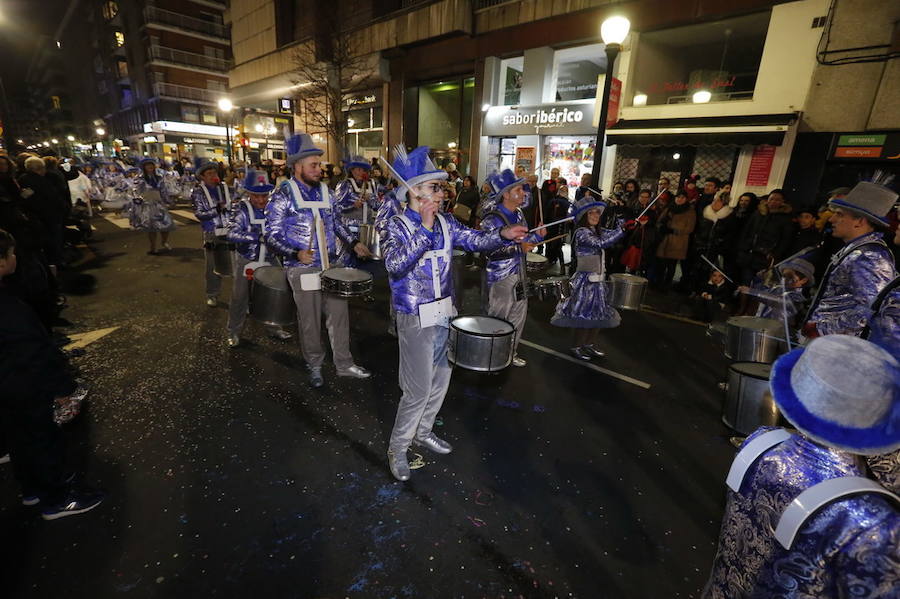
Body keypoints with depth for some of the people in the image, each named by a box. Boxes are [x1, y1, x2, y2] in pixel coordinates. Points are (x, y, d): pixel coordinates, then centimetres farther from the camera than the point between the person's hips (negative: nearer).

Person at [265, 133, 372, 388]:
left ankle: (344, 364, 23)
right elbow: (272, 235, -8)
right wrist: (296, 253, -24)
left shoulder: (324, 191, 8)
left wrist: (353, 243, 6)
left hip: (331, 266, 5)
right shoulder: (283, 196, -8)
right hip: (303, 269, -5)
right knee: (310, 321, 7)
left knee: (339, 314, 9)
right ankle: (314, 366, 27)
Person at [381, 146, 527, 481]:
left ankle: (423, 432, 39)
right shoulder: (398, 226, -11)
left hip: (444, 313, 6)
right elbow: (395, 265, -27)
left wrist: (504, 235, -17)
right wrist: (424, 228, -29)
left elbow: (476, 241, 2)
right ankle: (397, 447, 22)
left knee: (441, 380, 17)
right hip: (416, 319, -6)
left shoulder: (445, 223, 5)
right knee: (418, 389, 0)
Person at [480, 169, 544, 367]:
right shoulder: (492, 219, -16)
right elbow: (489, 251, -25)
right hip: (500, 276, -8)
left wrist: (537, 236, 3)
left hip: (519, 273, 8)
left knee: (519, 316, 16)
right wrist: (519, 249, -27)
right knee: (497, 319, 3)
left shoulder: (519, 214, 10)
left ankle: (511, 352, 33)